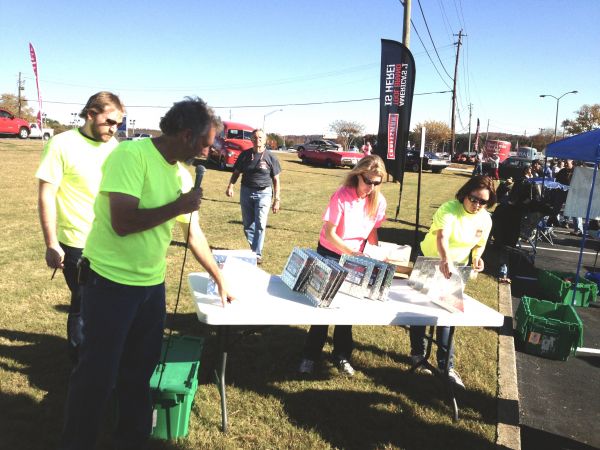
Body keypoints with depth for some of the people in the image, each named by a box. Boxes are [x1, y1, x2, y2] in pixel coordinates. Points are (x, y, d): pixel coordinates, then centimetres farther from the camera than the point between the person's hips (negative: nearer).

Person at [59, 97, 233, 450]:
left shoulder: (182, 174, 4)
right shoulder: (132, 154, -19)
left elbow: (194, 234, 13)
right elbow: (122, 222, -27)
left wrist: (220, 280, 17)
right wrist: (177, 206, -15)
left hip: (152, 284, 7)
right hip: (109, 281, -7)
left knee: (141, 368, 19)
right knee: (98, 374, 5)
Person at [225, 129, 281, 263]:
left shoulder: (270, 157, -3)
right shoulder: (245, 155, 4)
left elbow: (276, 180, 0)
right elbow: (236, 172, 10)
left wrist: (277, 200, -4)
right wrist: (230, 186, -9)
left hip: (263, 193, -3)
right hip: (246, 192, 3)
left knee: (260, 225, -8)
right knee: (247, 225, 9)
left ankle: (257, 254, 0)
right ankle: (254, 248, 26)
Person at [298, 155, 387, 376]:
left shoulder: (378, 201, -9)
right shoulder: (342, 196, -23)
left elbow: (372, 231, 4)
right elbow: (329, 234, -23)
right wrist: (353, 253, -31)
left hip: (356, 257, 4)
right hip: (330, 255, -4)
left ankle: (342, 355, 26)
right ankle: (310, 355, 17)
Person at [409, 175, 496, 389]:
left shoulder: (485, 220, -7)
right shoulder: (449, 209, -26)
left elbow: (480, 244, 9)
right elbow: (441, 236, -43)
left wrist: (477, 257, -14)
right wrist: (445, 259, -61)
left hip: (456, 269, 4)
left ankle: (446, 364, 17)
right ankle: (417, 353, 29)